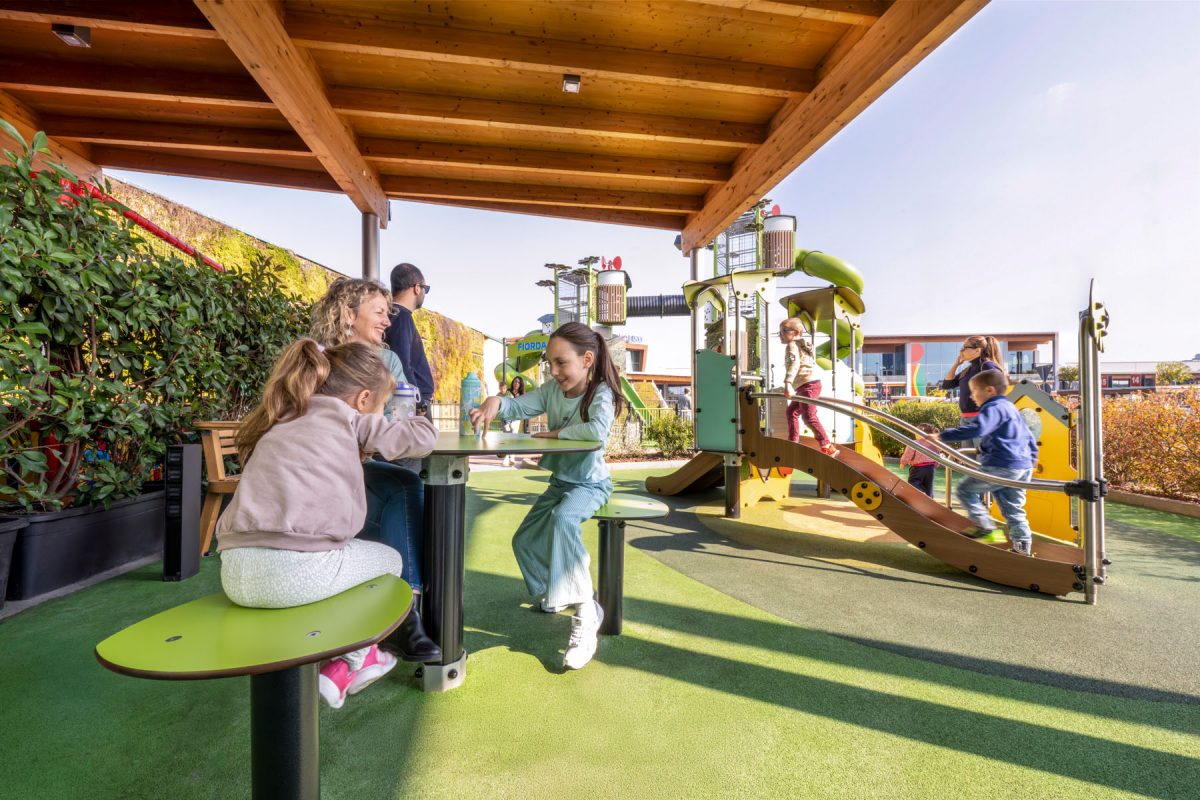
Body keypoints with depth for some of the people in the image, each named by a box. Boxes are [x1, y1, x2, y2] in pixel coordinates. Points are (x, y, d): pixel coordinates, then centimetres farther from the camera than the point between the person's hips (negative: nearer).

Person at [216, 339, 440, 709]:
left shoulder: (280, 422, 23)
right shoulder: (346, 415, 4)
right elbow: (424, 436, 7)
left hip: (235, 575, 7)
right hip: (298, 570, -7)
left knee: (351, 549, 33)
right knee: (389, 559, 22)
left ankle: (357, 655, 33)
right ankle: (345, 665, 25)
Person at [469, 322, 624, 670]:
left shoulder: (601, 393, -21)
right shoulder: (553, 388, -3)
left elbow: (598, 430, -40)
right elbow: (519, 406, -4)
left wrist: (556, 432, -26)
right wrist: (495, 402, -27)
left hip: (590, 484, -7)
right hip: (560, 481, 8)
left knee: (563, 518, -37)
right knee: (524, 541, 10)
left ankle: (584, 619, -29)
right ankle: (552, 595, 34)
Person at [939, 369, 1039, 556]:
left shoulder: (993, 408, -10)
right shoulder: (1012, 409, 22)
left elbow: (975, 429, -28)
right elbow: (1030, 438, 28)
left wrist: (943, 435, -28)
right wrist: (1030, 462, 35)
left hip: (1001, 466, -10)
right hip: (1023, 467, 10)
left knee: (965, 489, 0)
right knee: (1013, 509, 15)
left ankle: (986, 528, -1)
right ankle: (1022, 548, 18)